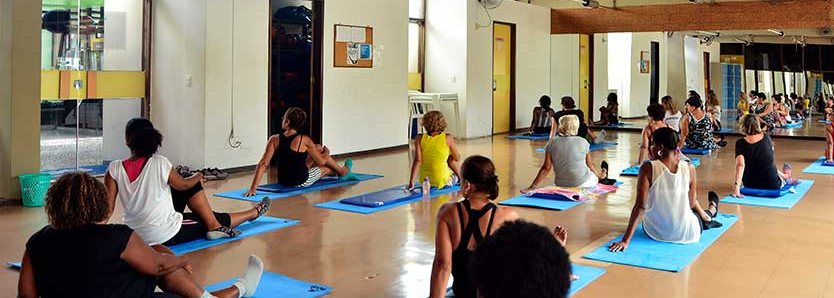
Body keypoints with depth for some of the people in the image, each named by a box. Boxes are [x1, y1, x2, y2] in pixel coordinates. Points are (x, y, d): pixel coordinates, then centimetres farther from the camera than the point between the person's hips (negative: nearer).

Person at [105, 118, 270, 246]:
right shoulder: (159, 163, -17)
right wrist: (198, 177, 21)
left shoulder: (114, 169, -9)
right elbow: (183, 185, 0)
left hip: (136, 237, 5)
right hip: (167, 235, -5)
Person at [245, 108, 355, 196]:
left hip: (283, 182, 5)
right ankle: (343, 171, 53)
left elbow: (263, 164, -17)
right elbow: (322, 161, -7)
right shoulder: (304, 140, -19)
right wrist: (326, 152, 16)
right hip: (302, 182, -4)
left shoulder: (274, 140, -12)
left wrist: (253, 188, -16)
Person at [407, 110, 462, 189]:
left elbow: (418, 160, -14)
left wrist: (411, 182, -13)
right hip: (442, 182, -2)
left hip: (424, 182, 3)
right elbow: (457, 158, 2)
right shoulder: (448, 138, -9)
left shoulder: (420, 138, -7)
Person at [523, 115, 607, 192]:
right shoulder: (582, 142, -6)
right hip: (581, 183, -2)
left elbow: (547, 168, -8)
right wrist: (599, 175, 26)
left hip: (561, 183, 2)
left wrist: (533, 186, -4)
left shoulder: (552, 143, -6)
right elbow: (590, 165, 7)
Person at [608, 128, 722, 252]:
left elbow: (640, 207, -22)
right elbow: (692, 203, -3)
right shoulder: (688, 167, -13)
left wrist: (625, 240, -20)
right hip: (686, 234, 0)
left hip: (655, 232, 0)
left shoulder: (648, 168, -20)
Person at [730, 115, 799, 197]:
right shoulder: (766, 138, -6)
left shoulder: (740, 143, -13)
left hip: (750, 184, 1)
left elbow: (740, 164, -24)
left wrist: (736, 186, -30)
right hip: (772, 184, -1)